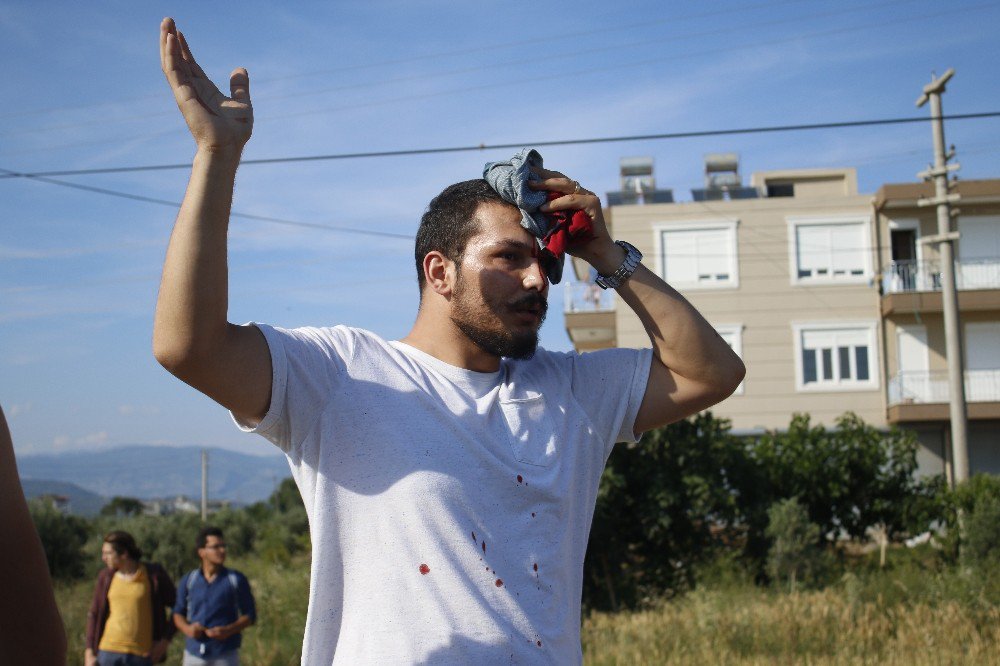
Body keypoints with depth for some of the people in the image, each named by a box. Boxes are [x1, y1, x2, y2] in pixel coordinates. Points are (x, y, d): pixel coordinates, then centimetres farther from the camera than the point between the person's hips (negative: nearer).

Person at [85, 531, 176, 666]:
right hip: (109, 651, 2)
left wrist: (166, 640, -5)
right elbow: (94, 614, 9)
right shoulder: (106, 576, 3)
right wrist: (89, 652, 4)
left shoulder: (154, 574, -5)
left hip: (141, 654, -2)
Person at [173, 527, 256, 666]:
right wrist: (187, 629, -8)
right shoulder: (188, 581, 3)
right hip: (194, 654, 2)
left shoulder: (236, 580, -3)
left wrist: (228, 631, -15)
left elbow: (250, 615, 2)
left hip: (225, 655, -2)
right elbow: (178, 612, 14)